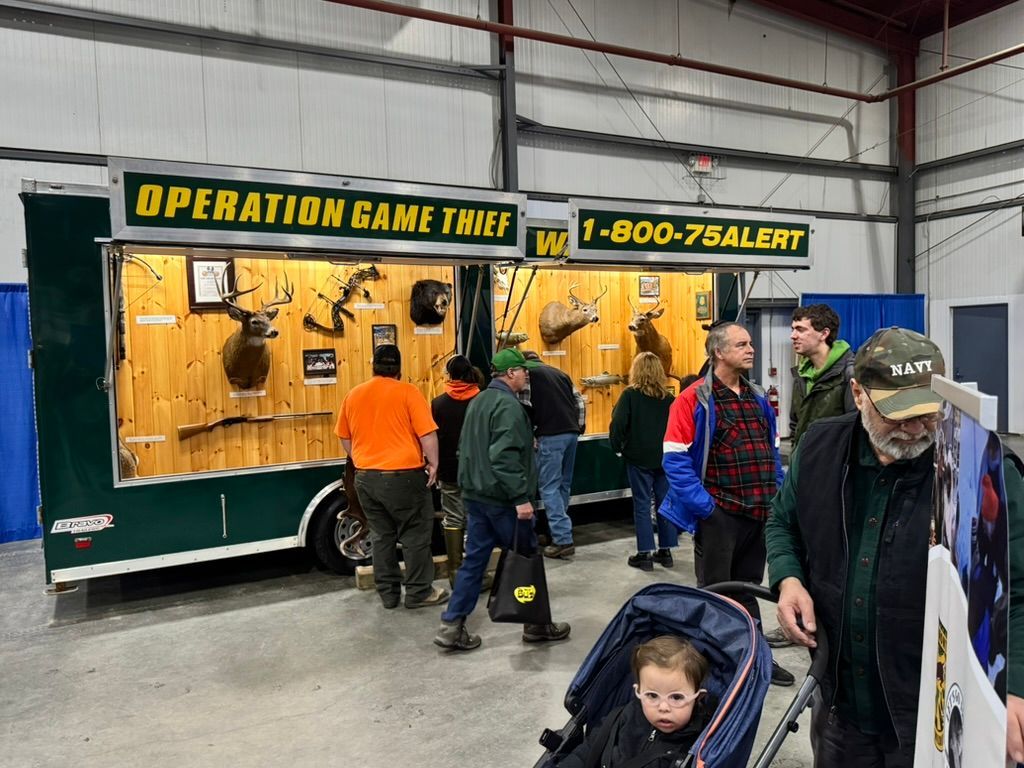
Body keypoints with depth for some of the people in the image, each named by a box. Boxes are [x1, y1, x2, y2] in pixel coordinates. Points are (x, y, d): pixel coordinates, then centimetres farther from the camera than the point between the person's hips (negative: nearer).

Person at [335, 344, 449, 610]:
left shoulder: (353, 395, 6)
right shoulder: (407, 392, -8)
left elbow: (345, 438, 14)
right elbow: (427, 433, -13)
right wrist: (433, 463, -2)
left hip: (365, 477, 5)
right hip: (402, 475, -5)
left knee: (381, 536, 15)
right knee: (415, 535, 7)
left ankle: (388, 593, 22)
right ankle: (419, 592, 14)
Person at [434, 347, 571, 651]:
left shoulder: (477, 402, 14)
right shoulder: (508, 405, -17)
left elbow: (465, 448, 20)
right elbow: (504, 456, -26)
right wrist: (521, 497, -25)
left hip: (475, 495, 9)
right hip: (502, 499, -9)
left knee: (474, 560, 12)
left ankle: (452, 627, 12)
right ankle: (536, 624, 20)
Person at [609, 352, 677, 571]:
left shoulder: (630, 394, -8)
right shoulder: (667, 397, 3)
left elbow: (618, 423, -14)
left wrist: (617, 447, -2)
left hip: (639, 457, -3)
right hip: (664, 457, 4)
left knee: (642, 504, 2)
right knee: (664, 502, 11)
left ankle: (644, 554, 5)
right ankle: (665, 551, 17)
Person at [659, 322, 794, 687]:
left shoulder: (758, 398, 11)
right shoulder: (694, 399, -12)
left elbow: (773, 451, 18)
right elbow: (675, 459, -16)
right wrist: (702, 504, -20)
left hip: (759, 513, 7)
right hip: (719, 514, -7)